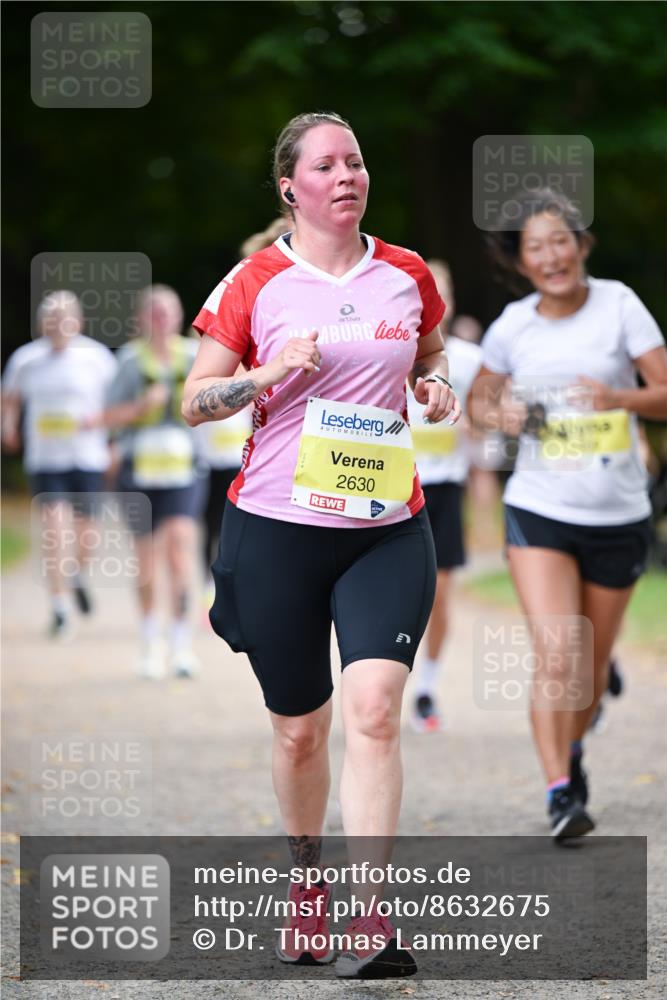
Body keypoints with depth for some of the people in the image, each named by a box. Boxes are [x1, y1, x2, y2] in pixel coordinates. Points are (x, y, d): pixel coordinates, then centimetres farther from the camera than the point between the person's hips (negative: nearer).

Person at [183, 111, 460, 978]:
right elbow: (195, 401, 1)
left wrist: (437, 385, 2)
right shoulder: (256, 282, -2)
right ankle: (309, 880, 34)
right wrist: (274, 371, -15)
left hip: (387, 530, 1)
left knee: (374, 709, -17)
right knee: (299, 729, 8)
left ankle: (371, 922, -19)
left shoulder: (407, 276, 6)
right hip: (277, 526, -1)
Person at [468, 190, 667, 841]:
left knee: (591, 667, 12)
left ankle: (572, 750, 40)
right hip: (539, 512, 0)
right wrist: (501, 415, -7)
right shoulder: (513, 326, 0)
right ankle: (560, 792, -12)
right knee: (554, 657, -17)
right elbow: (478, 398, 15)